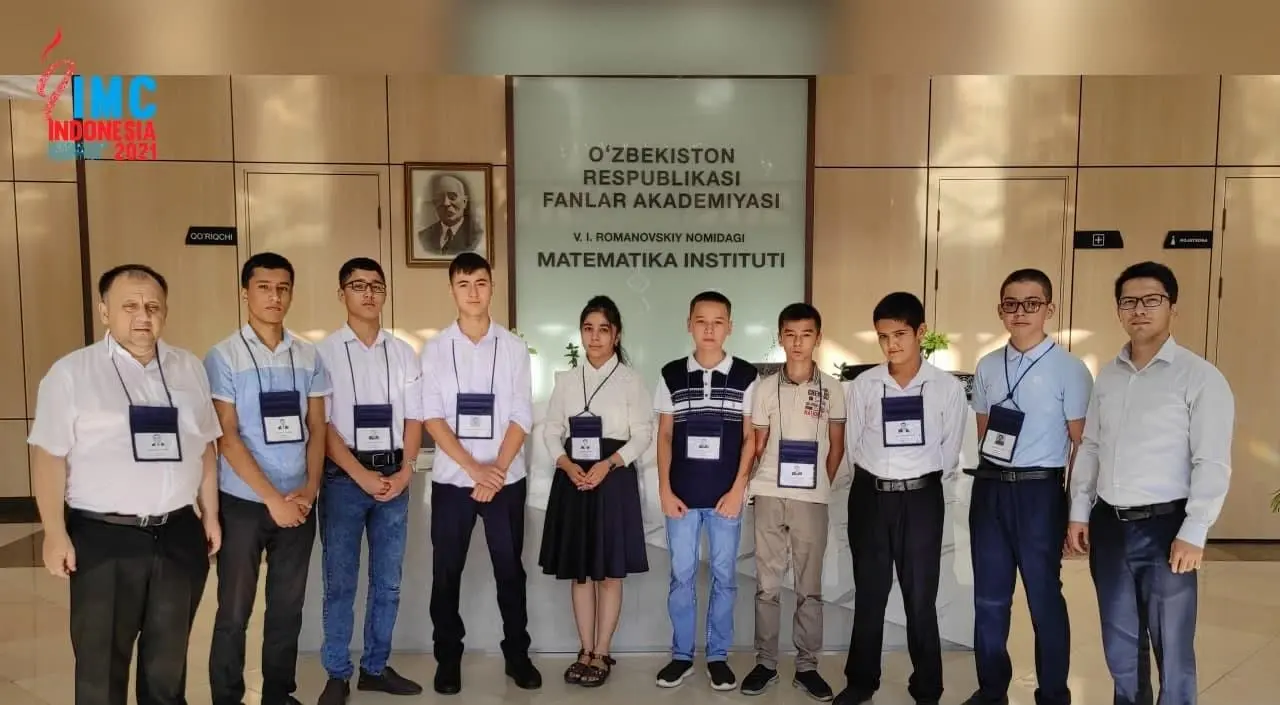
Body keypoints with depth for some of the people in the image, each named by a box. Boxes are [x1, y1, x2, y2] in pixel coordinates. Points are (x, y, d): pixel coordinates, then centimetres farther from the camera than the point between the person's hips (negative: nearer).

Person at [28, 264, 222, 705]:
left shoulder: (189, 369, 6)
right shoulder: (71, 373, -5)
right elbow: (49, 457, -5)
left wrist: (210, 514, 10)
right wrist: (55, 533, -9)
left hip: (179, 535, 3)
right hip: (103, 539, -3)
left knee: (169, 656, 18)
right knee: (101, 663, 10)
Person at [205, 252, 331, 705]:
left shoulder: (308, 356, 5)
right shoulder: (224, 357, -6)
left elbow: (316, 429, 8)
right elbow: (227, 437, -10)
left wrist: (310, 488, -5)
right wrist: (272, 497, -14)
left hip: (299, 503, 3)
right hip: (242, 503, -3)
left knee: (288, 607, 13)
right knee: (234, 611, 7)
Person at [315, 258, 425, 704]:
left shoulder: (403, 353, 8)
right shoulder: (324, 352, -3)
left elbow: (414, 417, 7)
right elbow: (321, 424, -8)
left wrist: (405, 471, -6)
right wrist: (362, 475, -13)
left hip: (395, 477, 4)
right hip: (343, 478, -3)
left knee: (388, 580, 11)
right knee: (340, 581, 5)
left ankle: (376, 667, 25)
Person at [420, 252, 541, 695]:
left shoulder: (514, 348, 0)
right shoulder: (435, 349, 0)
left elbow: (521, 417, -3)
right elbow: (432, 417, -5)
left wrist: (497, 470, -13)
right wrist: (475, 468, -15)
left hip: (506, 479, 0)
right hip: (451, 479, 0)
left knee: (510, 571, 10)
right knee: (446, 574, 8)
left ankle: (517, 655, 25)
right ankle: (448, 659, 23)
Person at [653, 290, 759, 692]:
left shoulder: (746, 376, -1)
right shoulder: (671, 375, 2)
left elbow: (750, 437, 0)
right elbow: (664, 435, 5)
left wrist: (738, 489, -6)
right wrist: (665, 490, 0)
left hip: (726, 495, -1)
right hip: (682, 494, 1)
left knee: (724, 576, 8)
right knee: (681, 576, 8)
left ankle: (718, 656, 21)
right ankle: (681, 655, 21)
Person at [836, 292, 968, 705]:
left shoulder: (949, 388, -5)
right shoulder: (862, 385, -2)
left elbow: (950, 452, 3)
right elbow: (853, 445, 6)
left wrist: (919, 480, 5)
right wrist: (878, 478, 6)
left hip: (922, 498, -1)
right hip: (870, 496, 2)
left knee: (921, 598, 6)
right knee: (869, 594, 12)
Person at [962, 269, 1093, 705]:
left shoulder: (1069, 369, -7)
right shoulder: (987, 367, 8)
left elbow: (1082, 443, -6)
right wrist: (988, 481, 11)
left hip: (1039, 490, -4)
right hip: (989, 488, 5)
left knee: (1044, 598, 9)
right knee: (989, 598, 14)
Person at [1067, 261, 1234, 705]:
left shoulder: (1200, 377, -8)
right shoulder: (1107, 376, 9)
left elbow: (1213, 464, -11)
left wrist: (1192, 534, -15)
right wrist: (1079, 513, 10)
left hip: (1164, 525, -5)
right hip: (1108, 524, 5)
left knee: (1171, 647, 6)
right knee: (1119, 642, 18)